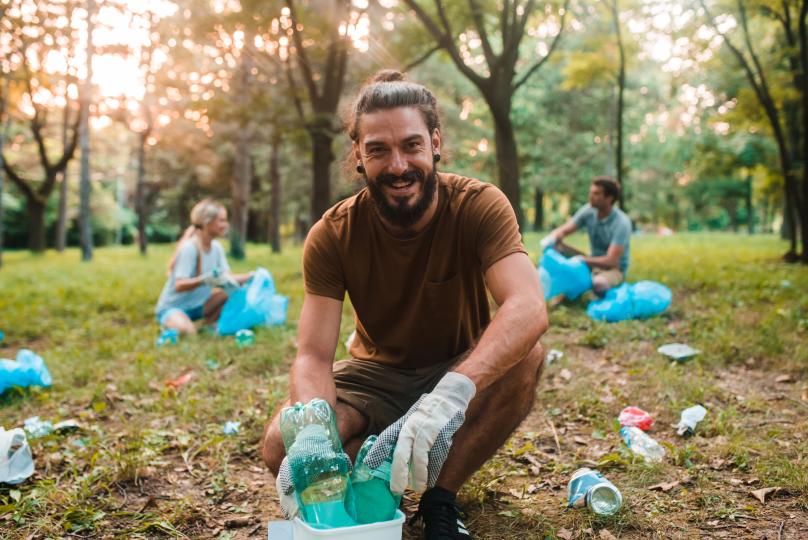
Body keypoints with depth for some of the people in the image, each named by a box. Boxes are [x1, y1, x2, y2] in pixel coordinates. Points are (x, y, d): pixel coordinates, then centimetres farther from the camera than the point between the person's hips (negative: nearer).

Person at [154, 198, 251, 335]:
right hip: (172, 307, -7)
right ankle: (169, 324, -4)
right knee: (187, 331, -37)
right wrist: (204, 280, -45)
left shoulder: (216, 247, -1)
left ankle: (210, 326, 0)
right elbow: (179, 285, -29)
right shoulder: (189, 248, -23)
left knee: (233, 289, -11)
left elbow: (226, 278, -5)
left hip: (197, 305, 7)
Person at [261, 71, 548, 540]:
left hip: (466, 373, 0)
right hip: (377, 374, 1)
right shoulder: (332, 235, -17)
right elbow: (313, 356, -21)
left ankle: (440, 501, -16)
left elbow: (529, 308, -38)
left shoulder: (478, 206, -22)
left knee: (526, 354, -33)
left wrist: (453, 391, -56)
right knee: (281, 447, -25)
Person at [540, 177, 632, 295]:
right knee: (556, 246, -11)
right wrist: (551, 238, -29)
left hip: (615, 269, -6)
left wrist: (581, 260, -34)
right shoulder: (589, 211, -7)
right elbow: (563, 230, -6)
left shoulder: (621, 223, -24)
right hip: (594, 262, 6)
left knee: (598, 283, -41)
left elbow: (611, 261, -28)